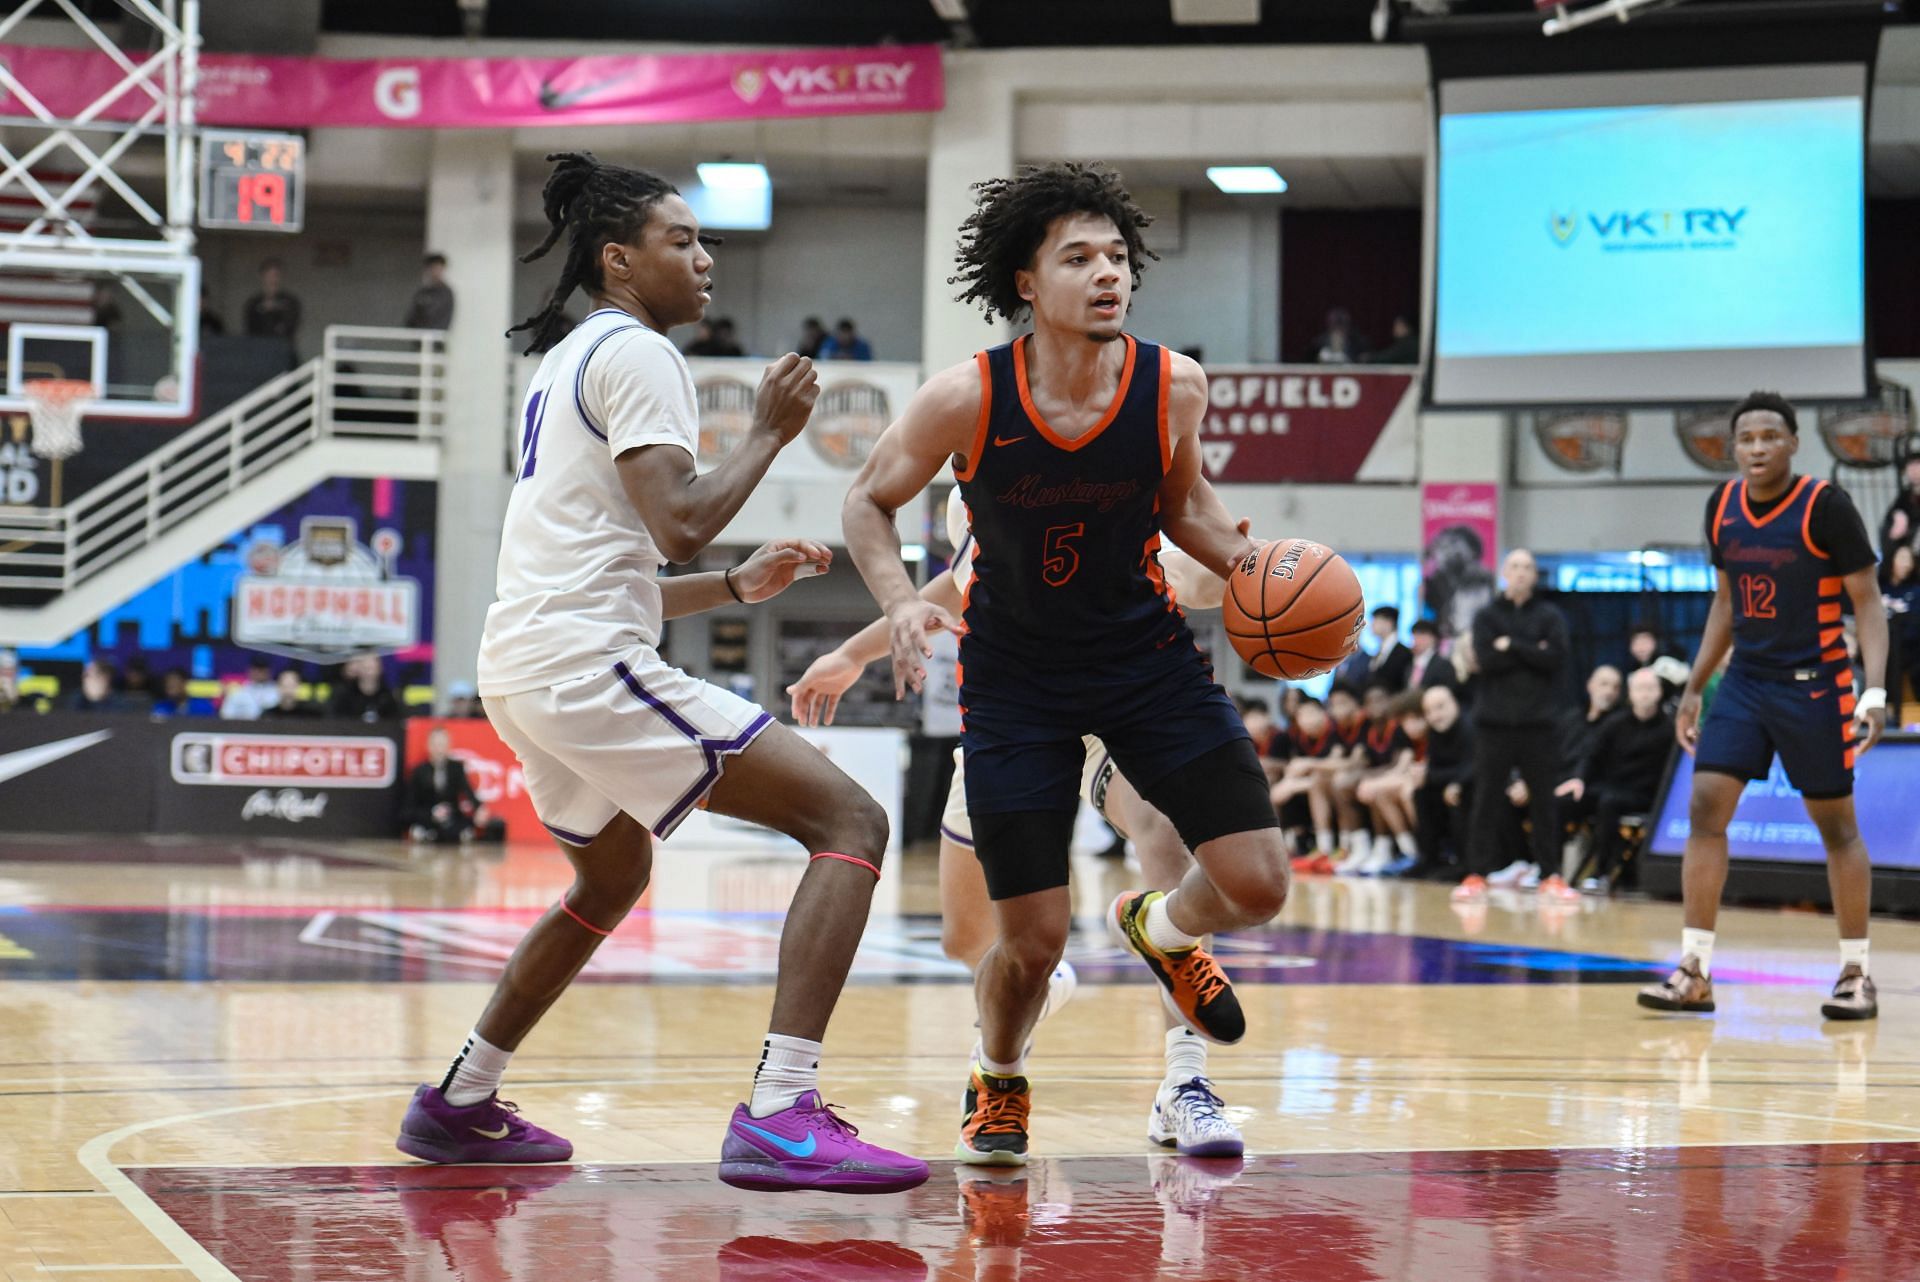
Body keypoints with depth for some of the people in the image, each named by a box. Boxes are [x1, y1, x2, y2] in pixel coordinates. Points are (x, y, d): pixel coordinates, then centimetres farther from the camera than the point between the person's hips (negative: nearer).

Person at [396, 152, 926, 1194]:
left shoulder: (563, 364, 24)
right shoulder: (632, 352, -6)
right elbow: (678, 522, -19)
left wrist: (737, 586, 23)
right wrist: (770, 431, -4)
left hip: (524, 668, 10)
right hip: (588, 667, -10)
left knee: (612, 879, 35)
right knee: (849, 821, -13)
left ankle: (460, 1104, 37)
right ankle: (780, 1115, -24)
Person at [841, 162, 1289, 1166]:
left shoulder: (1174, 385, -14)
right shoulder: (966, 398, -20)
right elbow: (869, 502, -4)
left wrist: (1251, 566, -11)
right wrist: (900, 602, -22)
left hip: (1148, 652, 2)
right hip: (1015, 673, -2)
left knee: (1257, 884, -8)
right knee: (1035, 938, -5)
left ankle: (1158, 929, 30)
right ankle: (997, 1081, 30)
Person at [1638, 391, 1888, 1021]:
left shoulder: (1825, 506, -12)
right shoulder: (1722, 506, 4)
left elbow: (1868, 601, -10)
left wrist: (1875, 692, -21)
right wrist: (1693, 689, 14)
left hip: (1814, 686, -5)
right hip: (1745, 681, 5)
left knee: (1836, 825, 4)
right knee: (1705, 807, -7)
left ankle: (1856, 973, 16)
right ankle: (1695, 971, -4)